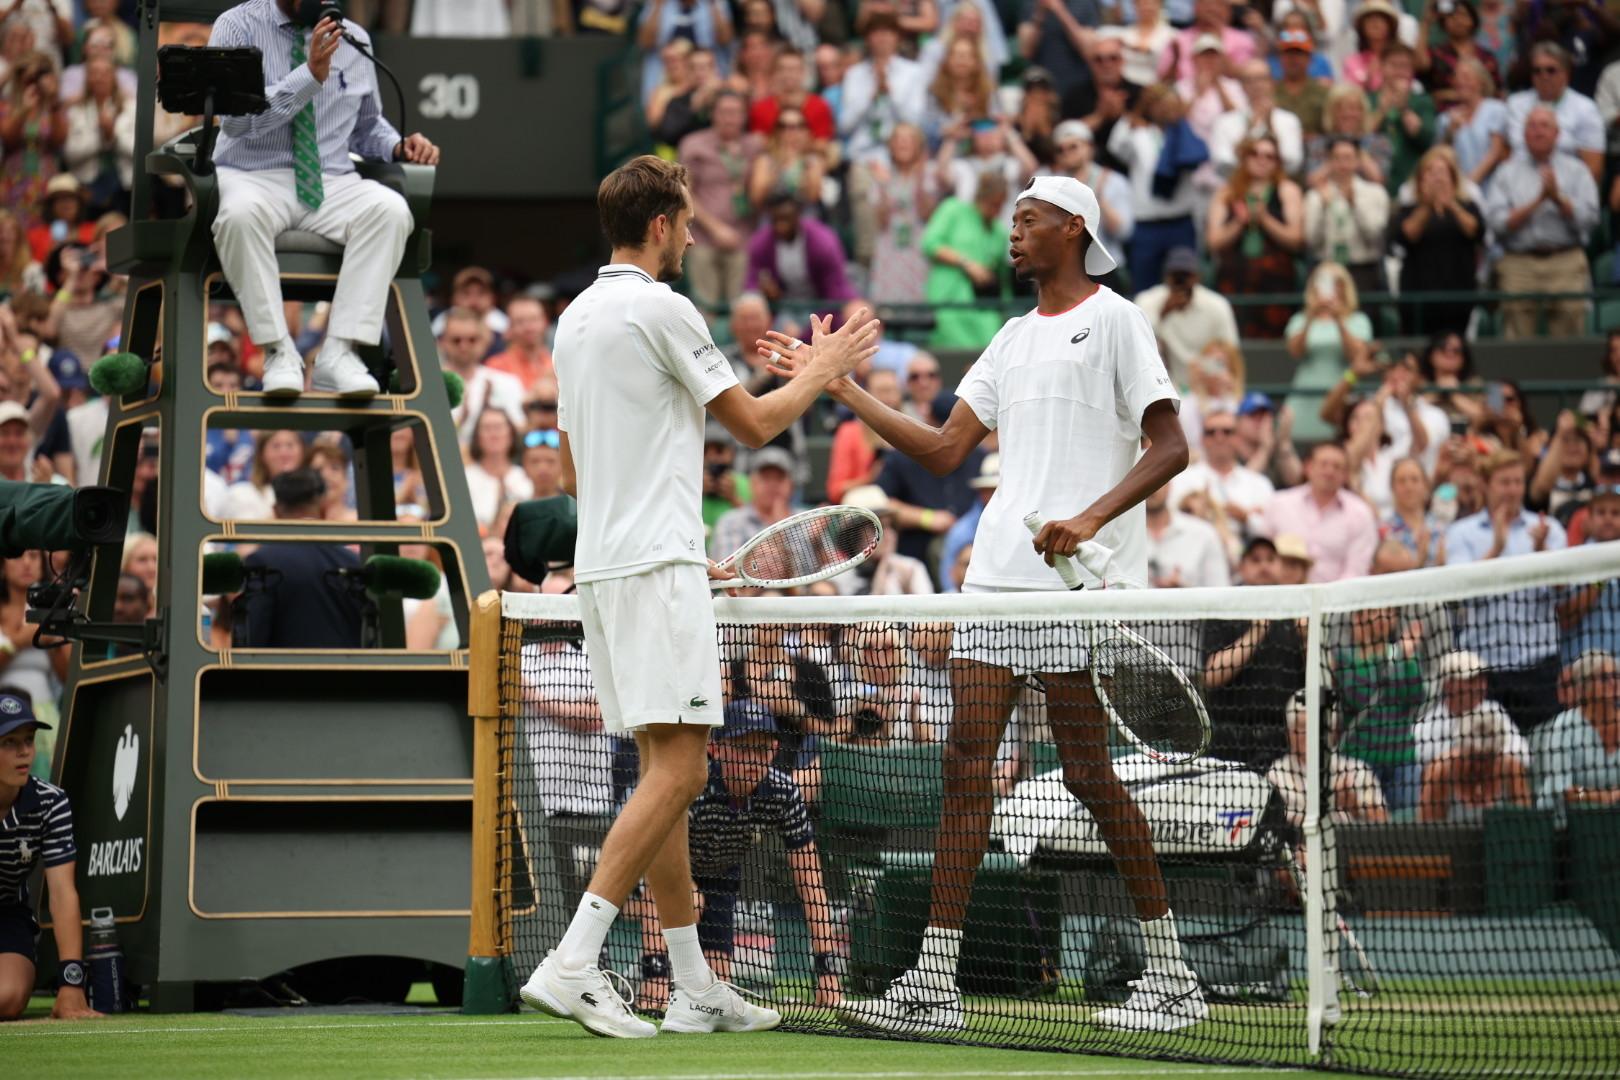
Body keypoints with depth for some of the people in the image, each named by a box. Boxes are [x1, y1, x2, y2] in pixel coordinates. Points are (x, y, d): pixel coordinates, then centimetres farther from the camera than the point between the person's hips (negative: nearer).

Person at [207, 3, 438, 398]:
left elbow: (367, 127, 24)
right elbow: (234, 117, -16)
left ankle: (339, 353, -30)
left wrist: (399, 146, 1)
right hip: (253, 177, -3)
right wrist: (310, 76, -25)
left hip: (331, 184, 3)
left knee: (389, 210, -28)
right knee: (241, 213, -39)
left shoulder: (353, 38, 12)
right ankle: (279, 352, -29)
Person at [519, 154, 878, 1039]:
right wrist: (821, 371, 13)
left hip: (600, 562, 10)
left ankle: (695, 988, 12)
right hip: (656, 561, -10)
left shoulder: (576, 318, 17)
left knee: (663, 768, 10)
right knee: (677, 768, -13)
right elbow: (754, 424, -4)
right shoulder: (660, 309, -10)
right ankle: (571, 965, -23)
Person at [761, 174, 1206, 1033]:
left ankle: (1172, 976, 4)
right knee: (965, 761, -1)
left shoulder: (1112, 320, -1)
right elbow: (945, 449, 18)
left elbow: (1170, 447, -9)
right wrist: (845, 389, 13)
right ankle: (935, 982, -2)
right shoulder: (1014, 338, 21)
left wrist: (1092, 518, -22)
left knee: (1088, 773, -7)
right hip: (998, 576, 7)